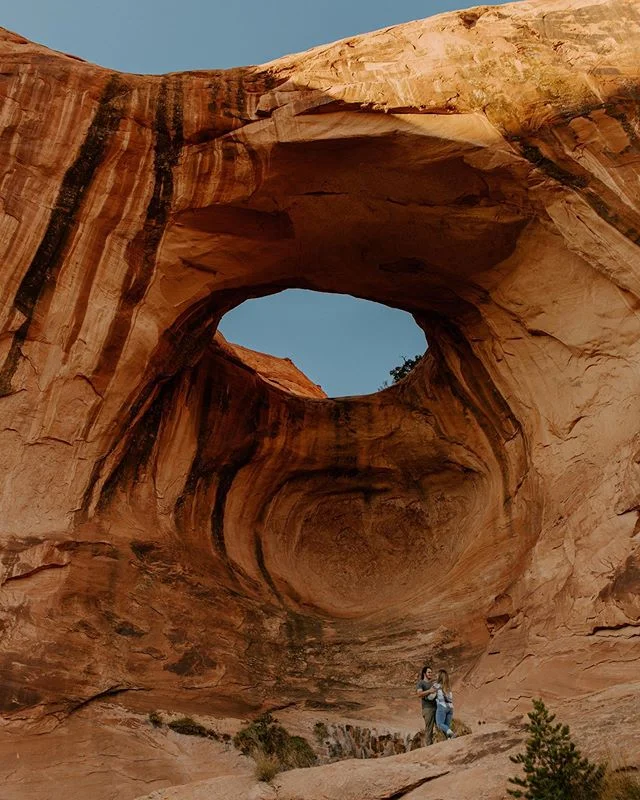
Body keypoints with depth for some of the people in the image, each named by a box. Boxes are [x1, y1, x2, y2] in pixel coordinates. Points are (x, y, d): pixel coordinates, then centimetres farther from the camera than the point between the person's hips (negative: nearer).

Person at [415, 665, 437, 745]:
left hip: (437, 707, 6)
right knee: (429, 729, -7)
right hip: (428, 708, -5)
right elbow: (419, 694, -12)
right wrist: (429, 691, -23)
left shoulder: (433, 683, 23)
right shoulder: (420, 683, 4)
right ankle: (429, 745, -4)